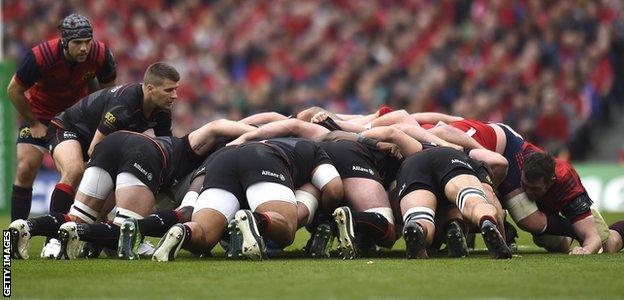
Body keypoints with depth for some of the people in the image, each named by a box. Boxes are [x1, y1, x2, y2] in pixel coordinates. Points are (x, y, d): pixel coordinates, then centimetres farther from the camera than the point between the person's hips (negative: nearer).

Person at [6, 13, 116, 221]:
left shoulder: (101, 55, -24)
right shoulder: (40, 56, -32)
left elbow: (107, 89, -1)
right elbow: (14, 90, -16)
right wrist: (34, 124, -10)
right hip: (39, 115, -2)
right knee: (25, 170, -11)